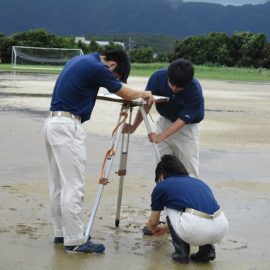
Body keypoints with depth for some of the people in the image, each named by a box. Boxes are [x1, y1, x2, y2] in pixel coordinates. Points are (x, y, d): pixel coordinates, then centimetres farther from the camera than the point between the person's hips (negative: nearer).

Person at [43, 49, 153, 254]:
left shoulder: (81, 60, 17)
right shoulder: (97, 67, -10)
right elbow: (125, 94, 1)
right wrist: (144, 94, 21)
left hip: (54, 123, 10)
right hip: (67, 126, -10)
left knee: (58, 184, 13)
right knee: (73, 186, -8)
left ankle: (61, 233, 19)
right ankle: (74, 241, -6)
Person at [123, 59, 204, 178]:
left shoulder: (195, 90, -30)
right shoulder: (158, 77, -23)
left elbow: (182, 120, -28)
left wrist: (161, 136, -39)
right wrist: (134, 126, -22)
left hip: (186, 127, -3)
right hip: (164, 122, 3)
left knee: (189, 172, -6)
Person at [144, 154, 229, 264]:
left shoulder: (162, 186, 19)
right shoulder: (198, 182, 34)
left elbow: (153, 223, 31)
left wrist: (150, 227, 57)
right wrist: (165, 227, 66)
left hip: (196, 230, -5)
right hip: (221, 228, 5)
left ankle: (182, 252, 16)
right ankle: (207, 250, 20)